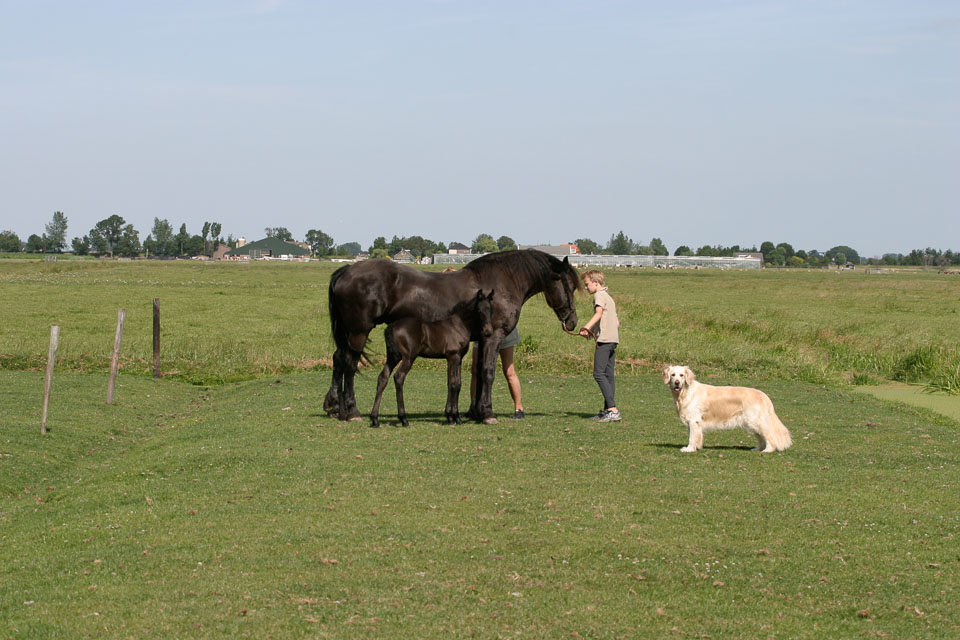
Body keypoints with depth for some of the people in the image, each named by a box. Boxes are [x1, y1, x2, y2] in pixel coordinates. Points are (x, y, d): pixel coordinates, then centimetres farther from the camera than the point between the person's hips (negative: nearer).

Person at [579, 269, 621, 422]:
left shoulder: (599, 295, -4)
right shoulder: (609, 297, 25)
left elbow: (599, 313, -23)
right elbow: (617, 322, 30)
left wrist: (586, 327, -36)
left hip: (604, 339, -10)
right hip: (614, 338, 10)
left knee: (599, 374, -13)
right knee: (608, 376, 9)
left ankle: (613, 410, -22)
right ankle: (607, 410, 8)